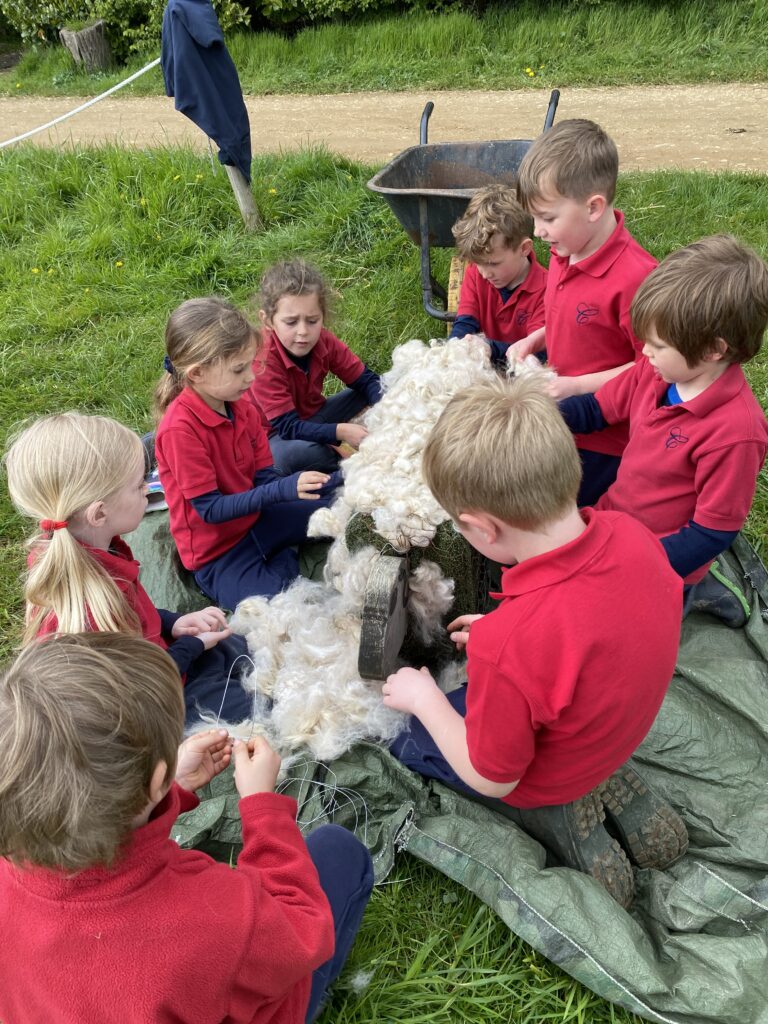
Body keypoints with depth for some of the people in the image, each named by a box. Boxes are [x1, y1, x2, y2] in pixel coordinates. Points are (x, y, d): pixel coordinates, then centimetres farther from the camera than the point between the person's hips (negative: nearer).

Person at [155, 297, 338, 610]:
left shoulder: (241, 406, -5)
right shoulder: (179, 429, -27)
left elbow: (265, 477, -5)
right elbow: (210, 509, -25)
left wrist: (302, 485, -25)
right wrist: (281, 490, -35)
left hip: (254, 517, 7)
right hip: (216, 552, -7)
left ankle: (283, 560, 10)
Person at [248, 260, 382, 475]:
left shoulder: (324, 342, -15)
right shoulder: (263, 360, -31)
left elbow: (366, 379, -8)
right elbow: (287, 426, -33)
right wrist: (340, 432, -46)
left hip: (312, 418, 6)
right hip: (275, 434, -5)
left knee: (380, 391, -2)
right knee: (294, 453, -41)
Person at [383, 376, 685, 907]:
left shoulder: (508, 645, -43)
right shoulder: (631, 533, -24)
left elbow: (491, 780, -23)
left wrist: (424, 698, -10)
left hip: (545, 778, -6)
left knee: (398, 729, 16)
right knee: (475, 688, 30)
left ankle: (557, 814, 3)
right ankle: (609, 784, 13)